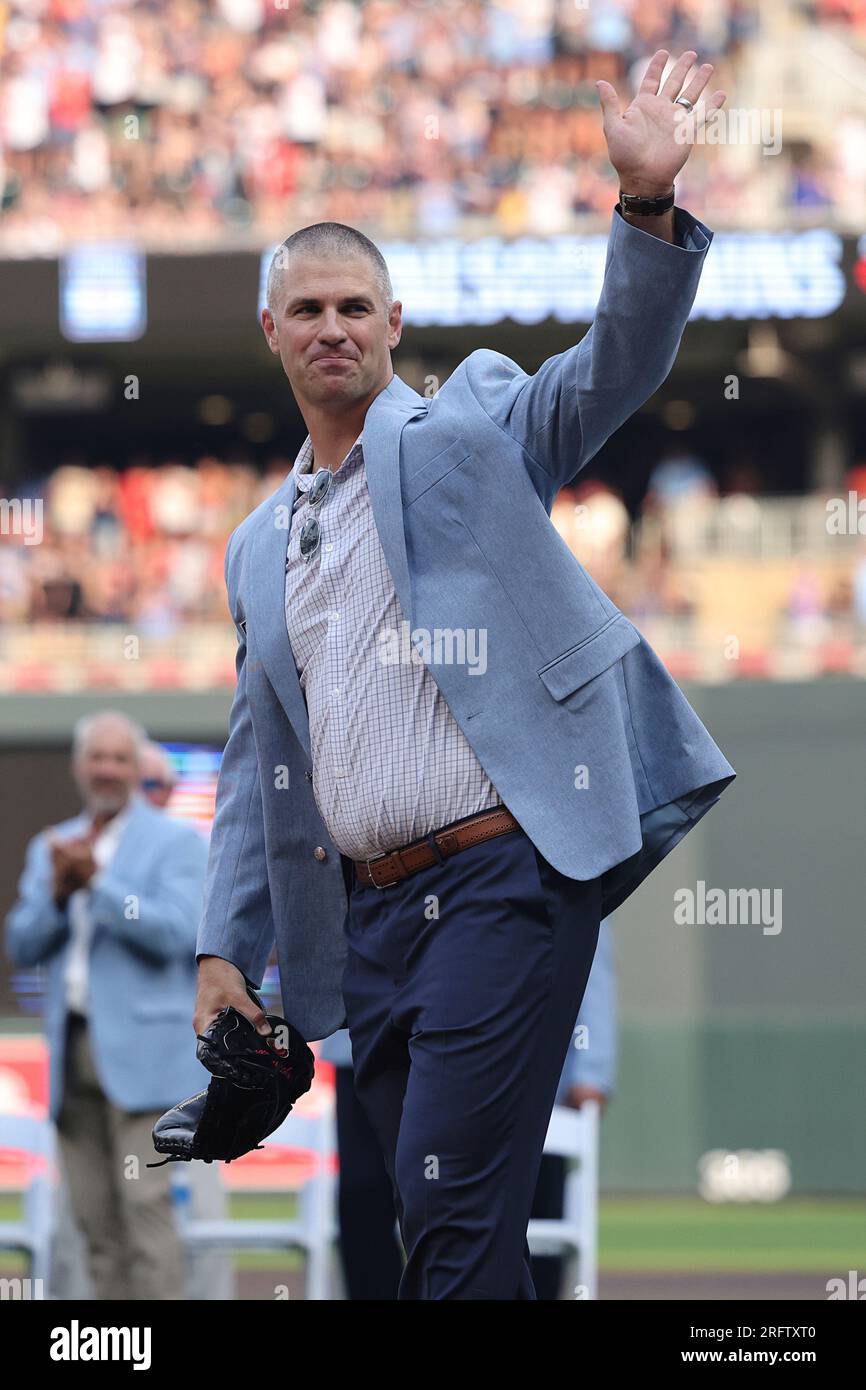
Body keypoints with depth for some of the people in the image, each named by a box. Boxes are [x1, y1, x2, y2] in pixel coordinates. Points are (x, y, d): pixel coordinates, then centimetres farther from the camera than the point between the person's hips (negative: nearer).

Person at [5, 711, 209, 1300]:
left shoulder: (177, 842, 2)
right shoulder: (50, 847, 17)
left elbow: (175, 931, -12)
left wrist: (96, 881, -17)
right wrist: (58, 891, -7)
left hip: (141, 1049, -5)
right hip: (72, 1050, 5)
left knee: (144, 1202, -14)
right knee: (96, 1218, 4)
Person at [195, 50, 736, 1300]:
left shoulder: (471, 431, 5)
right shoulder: (259, 548, 20)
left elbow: (618, 365, -10)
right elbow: (254, 764, 21)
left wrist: (648, 205, -27)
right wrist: (225, 949, 12)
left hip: (502, 877, -6)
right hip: (365, 917, 6)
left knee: (456, 1196, -14)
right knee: (444, 1222, 7)